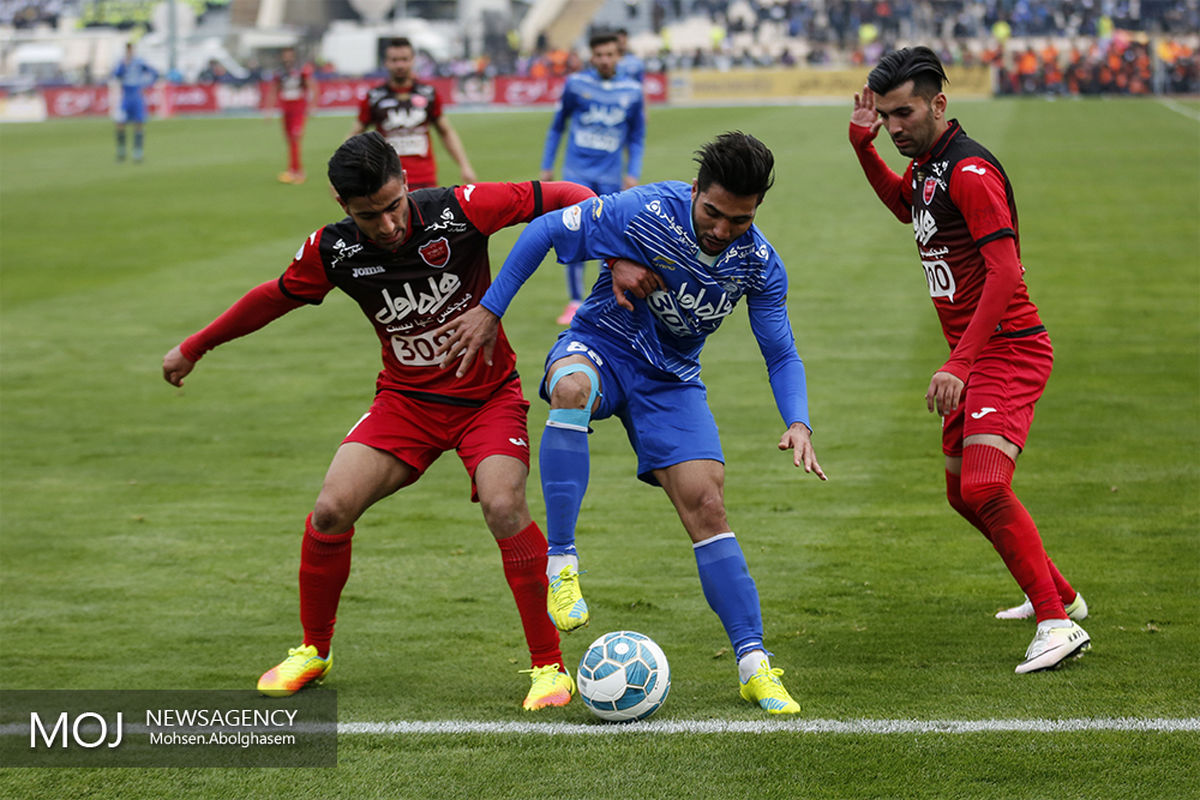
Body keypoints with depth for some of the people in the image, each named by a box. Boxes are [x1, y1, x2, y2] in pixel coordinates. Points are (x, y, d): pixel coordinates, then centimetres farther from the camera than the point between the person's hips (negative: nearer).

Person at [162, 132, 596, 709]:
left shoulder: (459, 210, -22)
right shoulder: (332, 251, -12)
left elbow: (560, 197, -14)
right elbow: (275, 297, 7)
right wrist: (194, 347, 17)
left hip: (488, 395, -3)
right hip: (406, 398, 3)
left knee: (503, 506, -27)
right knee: (332, 509, -13)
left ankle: (549, 666, -12)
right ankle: (313, 651, 13)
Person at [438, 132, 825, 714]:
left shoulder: (759, 265, -13)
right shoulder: (645, 212, -25)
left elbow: (781, 355, -3)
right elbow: (546, 232, -14)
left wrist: (798, 424, -20)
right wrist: (489, 310, -12)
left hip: (672, 380, 3)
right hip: (602, 344, -3)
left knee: (705, 506, -10)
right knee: (572, 387, -40)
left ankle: (754, 665, -3)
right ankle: (560, 562, -33)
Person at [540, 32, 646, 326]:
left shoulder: (632, 91, 3)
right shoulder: (575, 84, 0)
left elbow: (637, 138, 12)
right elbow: (557, 127, 10)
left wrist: (633, 173, 1)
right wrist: (547, 167, 10)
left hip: (610, 177, 1)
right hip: (577, 172, -1)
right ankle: (575, 302, 0)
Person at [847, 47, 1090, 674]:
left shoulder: (970, 171, -18)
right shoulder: (925, 166, 11)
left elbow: (1004, 274, -25)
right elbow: (905, 207, 35)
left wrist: (960, 364, -30)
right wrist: (863, 145, 18)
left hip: (1007, 350, -10)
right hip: (972, 355, 10)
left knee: (985, 486, -23)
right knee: (965, 494, 16)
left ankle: (1058, 624, -20)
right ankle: (1059, 595, 33)